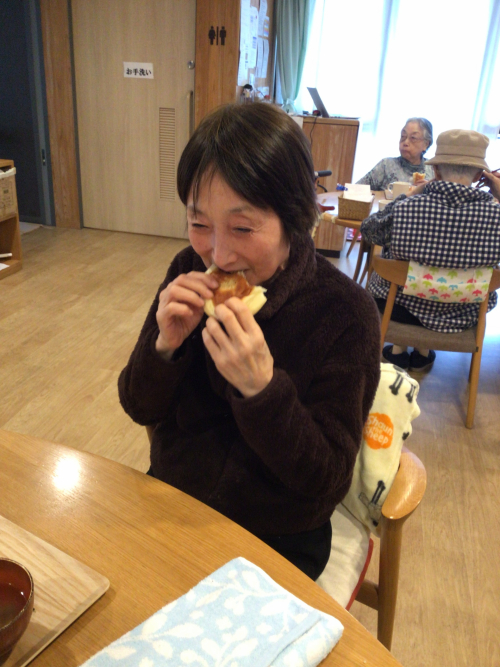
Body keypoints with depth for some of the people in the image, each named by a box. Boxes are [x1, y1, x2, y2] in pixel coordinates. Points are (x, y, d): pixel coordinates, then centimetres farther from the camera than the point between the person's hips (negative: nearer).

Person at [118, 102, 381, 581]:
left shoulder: (345, 313, -21)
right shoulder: (189, 272, -9)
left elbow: (328, 482, -18)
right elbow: (140, 409, -2)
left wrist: (262, 387, -33)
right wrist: (166, 344, -22)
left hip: (278, 541, -3)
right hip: (171, 502, 4)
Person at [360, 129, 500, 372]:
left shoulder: (407, 207, -26)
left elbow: (368, 229, -6)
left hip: (400, 308, -2)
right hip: (461, 318, 2)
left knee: (378, 276, 33)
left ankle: (398, 350, 37)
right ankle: (423, 353, 40)